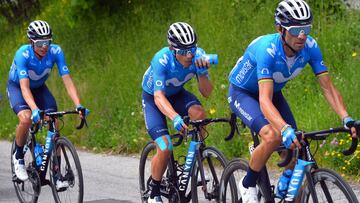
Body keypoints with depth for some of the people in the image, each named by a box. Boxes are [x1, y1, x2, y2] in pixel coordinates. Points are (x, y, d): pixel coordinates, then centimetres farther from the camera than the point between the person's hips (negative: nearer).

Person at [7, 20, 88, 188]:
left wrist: (78, 105, -42)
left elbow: (67, 80, -29)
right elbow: (25, 87, -42)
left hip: (39, 87, 3)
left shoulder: (56, 52, -27)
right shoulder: (23, 54, -35)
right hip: (16, 87, -3)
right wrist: (35, 109, -58)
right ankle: (18, 156, -5)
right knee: (26, 118, -31)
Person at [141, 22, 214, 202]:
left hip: (177, 94, 3)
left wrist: (201, 73, -40)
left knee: (199, 113, -30)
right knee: (165, 148, -19)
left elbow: (206, 93, -21)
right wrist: (175, 118, -62)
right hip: (152, 98, -3)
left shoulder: (198, 55, -25)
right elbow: (159, 96, -44)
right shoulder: (162, 60, -36)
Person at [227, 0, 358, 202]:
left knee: (295, 154, -8)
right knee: (273, 136, -29)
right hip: (242, 93, -6)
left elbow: (328, 87, -21)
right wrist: (285, 129, -63)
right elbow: (265, 100, -47)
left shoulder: (310, 47, -23)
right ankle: (248, 185, -7)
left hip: (274, 92, 6)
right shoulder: (267, 49, -39)